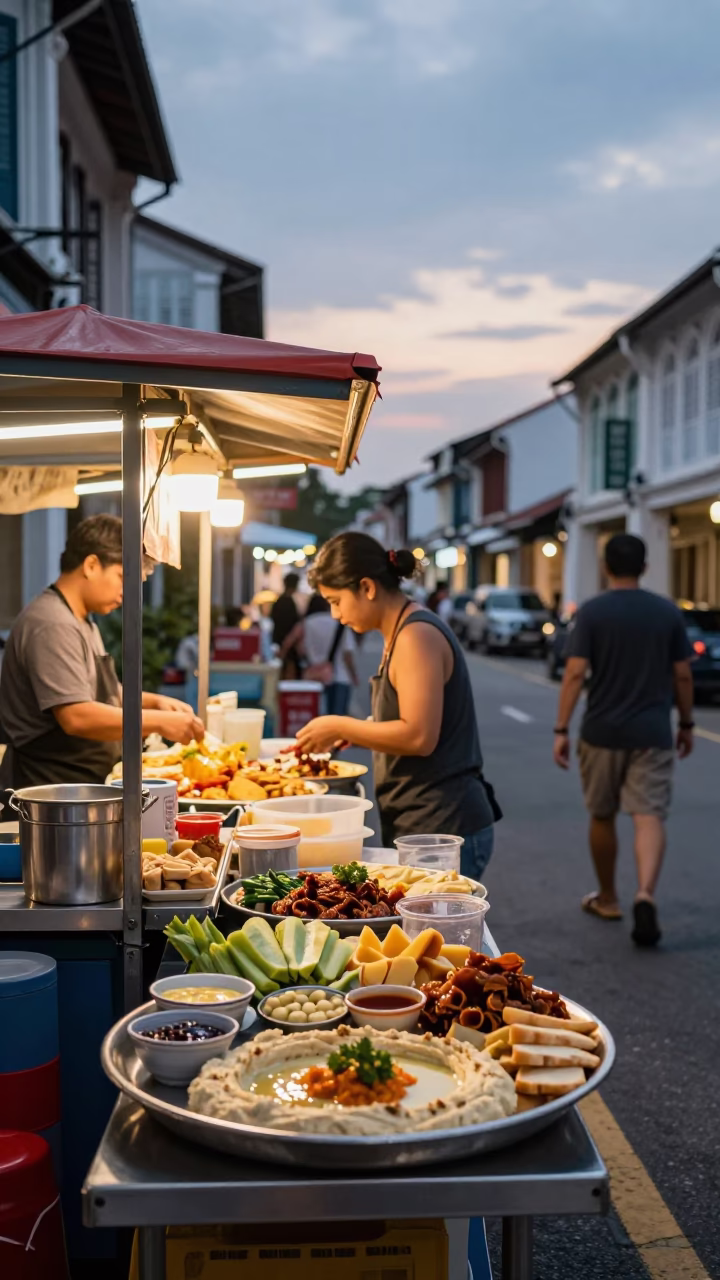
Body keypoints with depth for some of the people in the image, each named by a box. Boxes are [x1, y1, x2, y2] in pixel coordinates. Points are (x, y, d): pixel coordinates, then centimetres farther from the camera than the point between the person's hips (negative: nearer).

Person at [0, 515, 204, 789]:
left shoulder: (82, 622, 16)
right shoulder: (53, 626, -18)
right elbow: (77, 717, -26)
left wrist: (154, 701, 8)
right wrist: (159, 722, -21)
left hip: (83, 785, 10)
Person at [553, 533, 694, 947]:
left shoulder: (591, 612, -5)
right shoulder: (668, 612, 2)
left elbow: (576, 673, -11)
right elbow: (683, 675, 4)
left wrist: (562, 730, -8)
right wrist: (686, 723, 15)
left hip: (602, 732, 0)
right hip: (652, 734, 1)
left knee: (602, 816, 14)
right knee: (649, 816, -3)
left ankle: (607, 899, 28)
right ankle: (646, 894, -25)